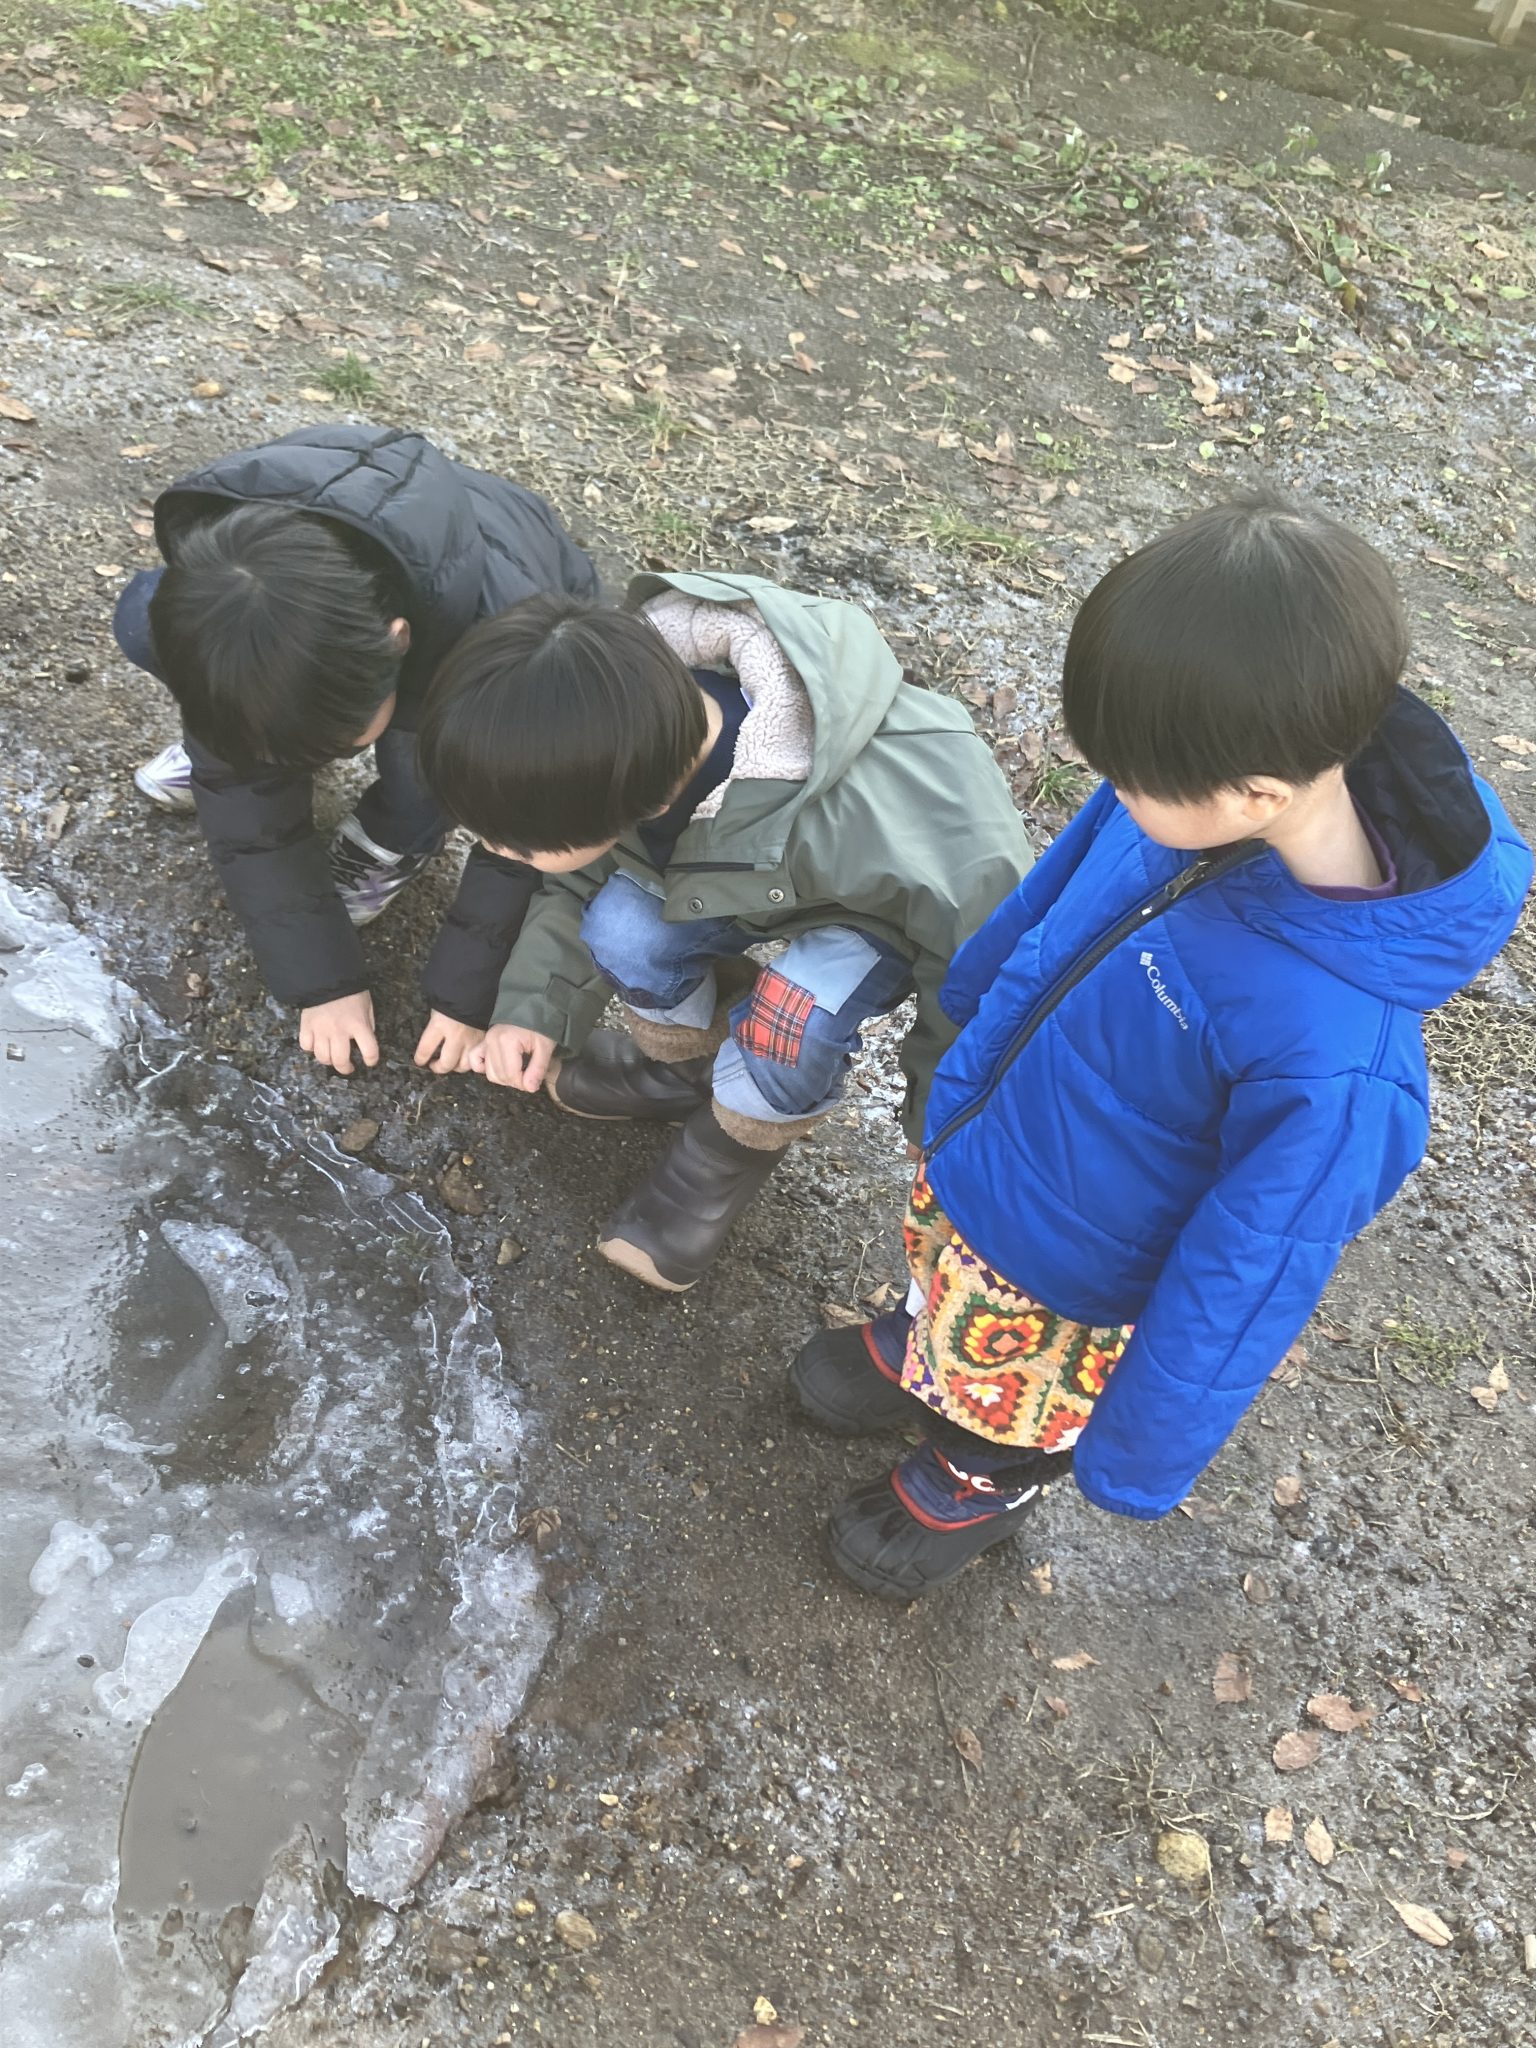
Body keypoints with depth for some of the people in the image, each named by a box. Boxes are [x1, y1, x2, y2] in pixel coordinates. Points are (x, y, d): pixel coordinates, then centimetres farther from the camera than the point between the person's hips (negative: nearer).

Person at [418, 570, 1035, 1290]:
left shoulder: (865, 827, -45)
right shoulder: (621, 751, -29)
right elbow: (577, 882, -5)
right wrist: (533, 1004, -15)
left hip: (889, 906, -4)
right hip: (747, 864, 5)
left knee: (789, 1023, -32)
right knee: (623, 929, -21)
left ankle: (728, 1153, 0)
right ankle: (687, 1064, 11)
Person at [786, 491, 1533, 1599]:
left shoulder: (1335, 1057, -43)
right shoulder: (1197, 783, -24)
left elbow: (1245, 1278, -28)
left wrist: (1135, 1456, -12)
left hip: (1070, 1286, -5)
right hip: (975, 1138, 5)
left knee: (1004, 1404, 27)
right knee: (948, 1299, 35)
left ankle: (977, 1484, 60)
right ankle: (924, 1348, 68)